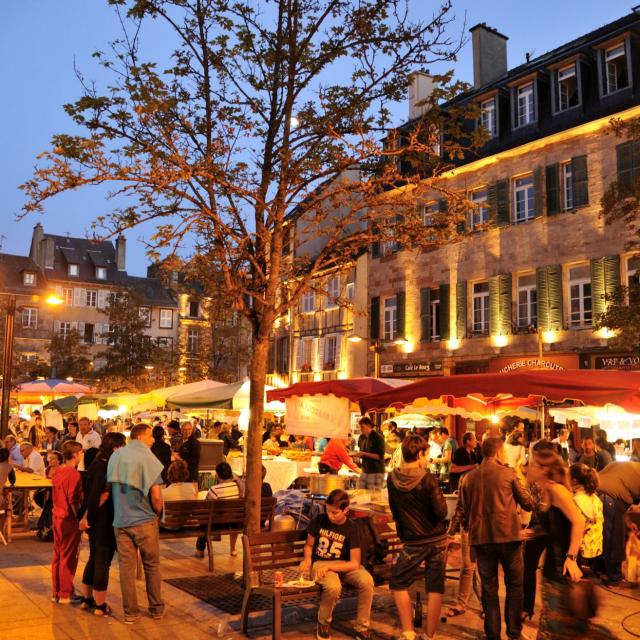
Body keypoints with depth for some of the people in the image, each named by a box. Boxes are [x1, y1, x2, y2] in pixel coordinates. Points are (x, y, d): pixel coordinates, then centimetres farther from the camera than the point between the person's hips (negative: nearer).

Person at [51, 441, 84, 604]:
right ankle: (65, 595, 9)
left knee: (57, 556, 15)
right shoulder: (74, 474, -18)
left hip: (57, 516, 9)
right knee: (68, 558, 1)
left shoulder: (57, 472, 8)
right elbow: (73, 500, -20)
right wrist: (79, 518, -13)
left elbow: (55, 496, 14)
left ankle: (56, 592, 23)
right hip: (69, 519, -8)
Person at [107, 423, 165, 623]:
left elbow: (108, 486, 10)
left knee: (126, 567, 9)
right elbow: (156, 496, -14)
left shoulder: (116, 456, 3)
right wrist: (158, 514, 5)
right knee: (152, 566, 11)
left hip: (120, 520, 3)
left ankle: (130, 612, 15)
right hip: (145, 520, -3)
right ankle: (156, 609, 21)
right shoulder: (148, 458, -12)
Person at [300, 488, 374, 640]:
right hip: (320, 563, -1)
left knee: (367, 581, -30)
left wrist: (329, 567, -23)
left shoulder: (351, 528, -10)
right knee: (333, 587, -36)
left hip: (344, 565, 1)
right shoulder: (319, 520, -6)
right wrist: (307, 559, -14)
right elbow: (309, 545, 8)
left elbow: (355, 563, -14)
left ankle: (362, 627, -9)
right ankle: (323, 623, -5)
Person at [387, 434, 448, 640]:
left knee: (398, 584, 15)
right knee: (435, 589, 8)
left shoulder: (392, 479, -6)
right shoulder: (428, 479, -16)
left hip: (413, 541, 1)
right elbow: (441, 511, -15)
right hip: (437, 539, -1)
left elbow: (394, 511, 5)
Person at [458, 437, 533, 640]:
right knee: (514, 585, 13)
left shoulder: (469, 477, 3)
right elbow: (527, 503, 2)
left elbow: (463, 510, 8)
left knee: (488, 587, 11)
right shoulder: (508, 473, -6)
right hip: (508, 536, -3)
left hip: (481, 538, 3)